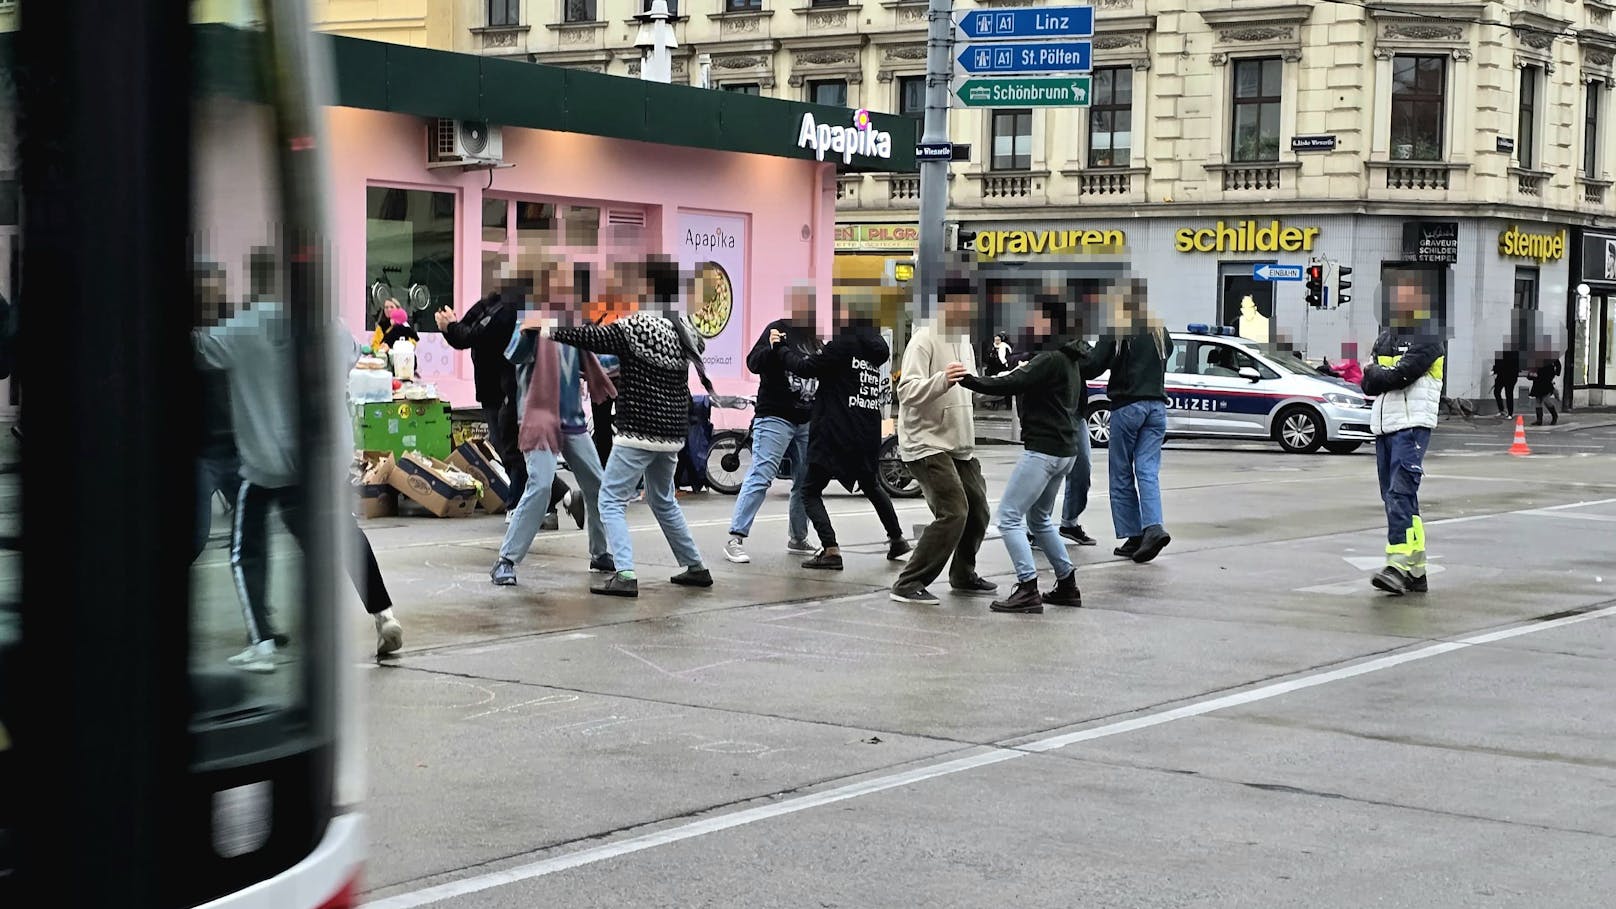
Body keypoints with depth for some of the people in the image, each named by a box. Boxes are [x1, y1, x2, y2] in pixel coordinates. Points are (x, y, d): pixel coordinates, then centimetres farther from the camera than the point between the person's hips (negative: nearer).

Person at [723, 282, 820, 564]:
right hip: (775, 417, -7)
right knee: (760, 476, -13)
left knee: (806, 482, 9)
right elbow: (753, 364, -14)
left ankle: (797, 538, 22)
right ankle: (736, 539, -15)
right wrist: (770, 348, -32)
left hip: (808, 421, 7)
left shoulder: (815, 336, 13)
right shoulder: (778, 329, -5)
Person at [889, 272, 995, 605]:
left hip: (960, 445, 9)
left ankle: (963, 575, 33)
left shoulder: (964, 341, 15)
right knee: (953, 513, -18)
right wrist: (942, 380, -39)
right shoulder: (924, 340, -13)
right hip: (927, 443, -9)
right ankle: (908, 584, -12)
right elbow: (907, 391, -24)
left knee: (977, 511, 12)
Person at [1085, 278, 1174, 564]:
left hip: (1127, 405, -5)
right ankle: (1154, 527, -16)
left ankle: (1132, 535, 3)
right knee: (1148, 471, 2)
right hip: (1157, 405, 5)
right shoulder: (1160, 332, 10)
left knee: (1122, 474, 5)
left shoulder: (1116, 331, -8)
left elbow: (1093, 367, -11)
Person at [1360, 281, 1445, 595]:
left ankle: (1399, 564, -25)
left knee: (1401, 493, -18)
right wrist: (1385, 376, -10)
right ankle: (1416, 571, 12)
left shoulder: (1427, 342, -5)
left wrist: (1376, 375, 0)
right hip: (1384, 426, 8)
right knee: (1393, 496, 8)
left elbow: (1400, 375, -17)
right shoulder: (1386, 337, 19)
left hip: (1412, 426, -8)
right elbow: (1368, 384, 9)